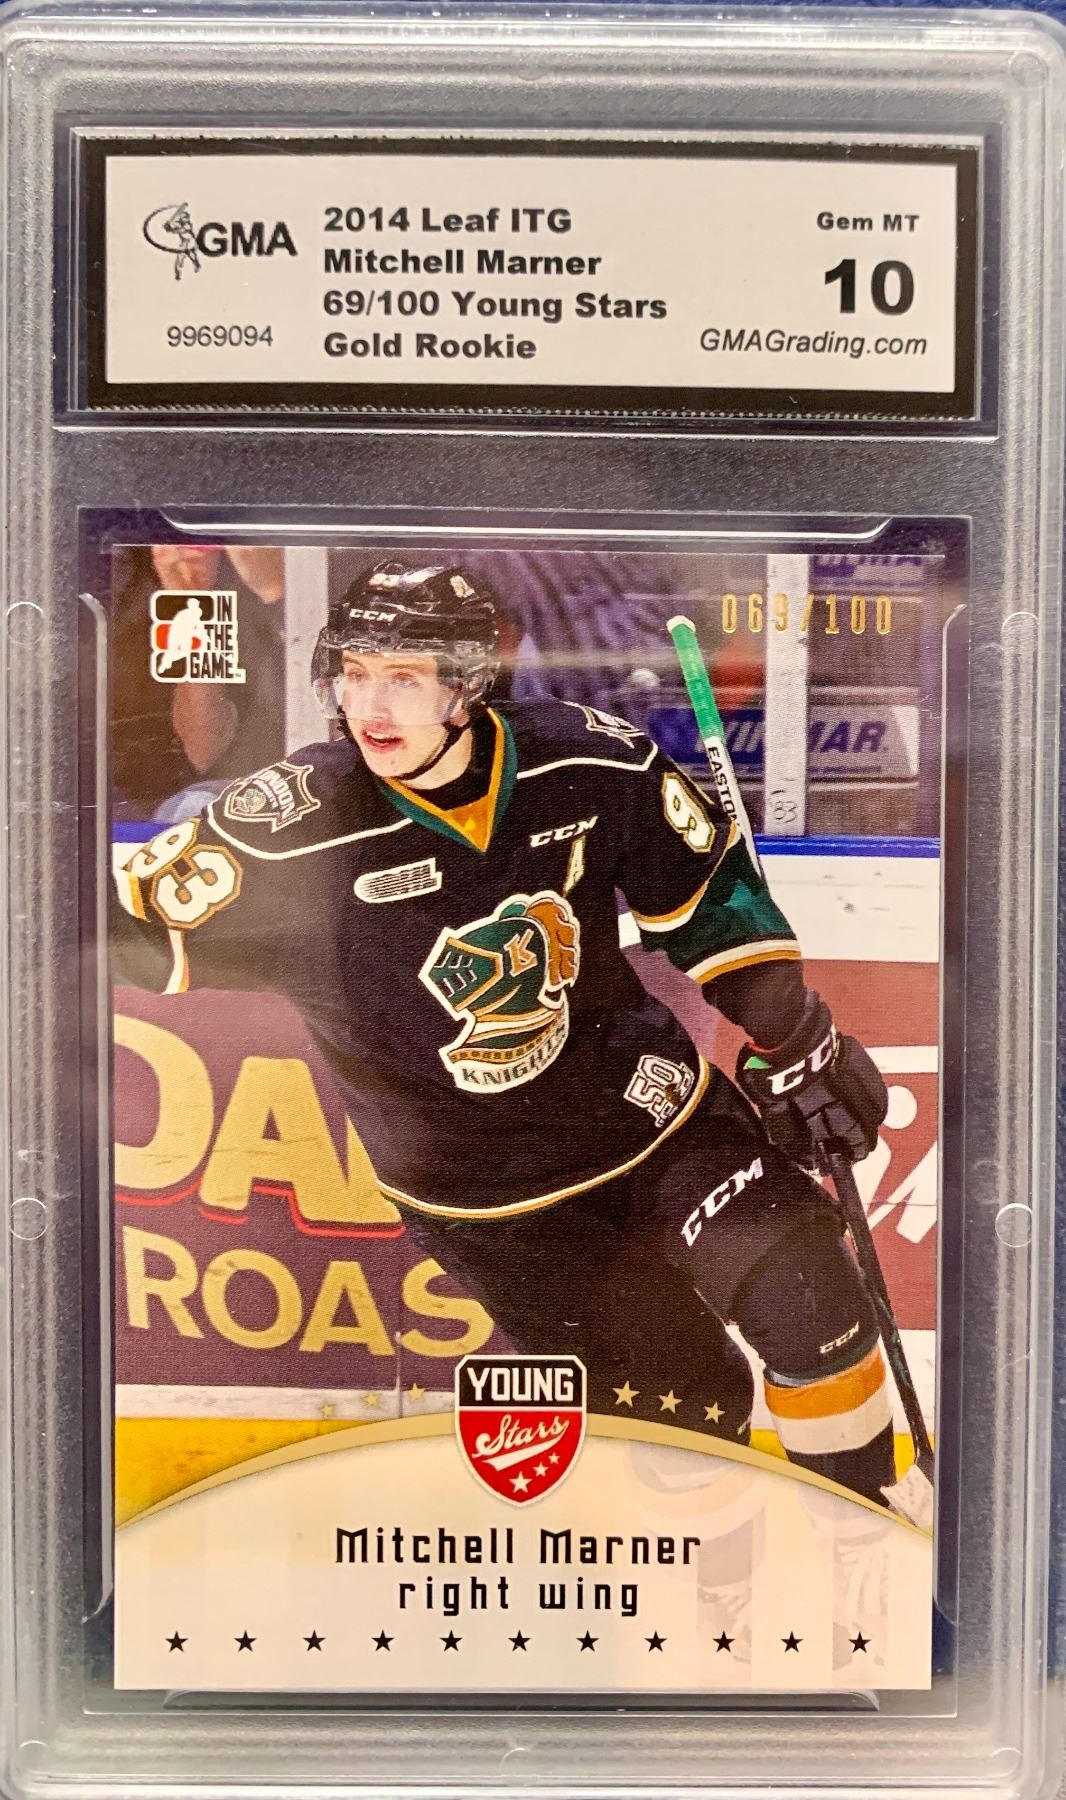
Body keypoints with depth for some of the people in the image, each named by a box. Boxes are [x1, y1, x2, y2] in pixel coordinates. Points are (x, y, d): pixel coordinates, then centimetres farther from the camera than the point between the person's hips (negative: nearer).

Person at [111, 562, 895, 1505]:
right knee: (689, 1405, 5)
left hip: (651, 1103, 2)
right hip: (490, 1193, -2)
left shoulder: (591, 761, -15)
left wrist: (799, 1044, 3)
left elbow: (710, 898, -1)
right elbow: (135, 925, -11)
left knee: (809, 1305, -5)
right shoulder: (287, 829, -21)